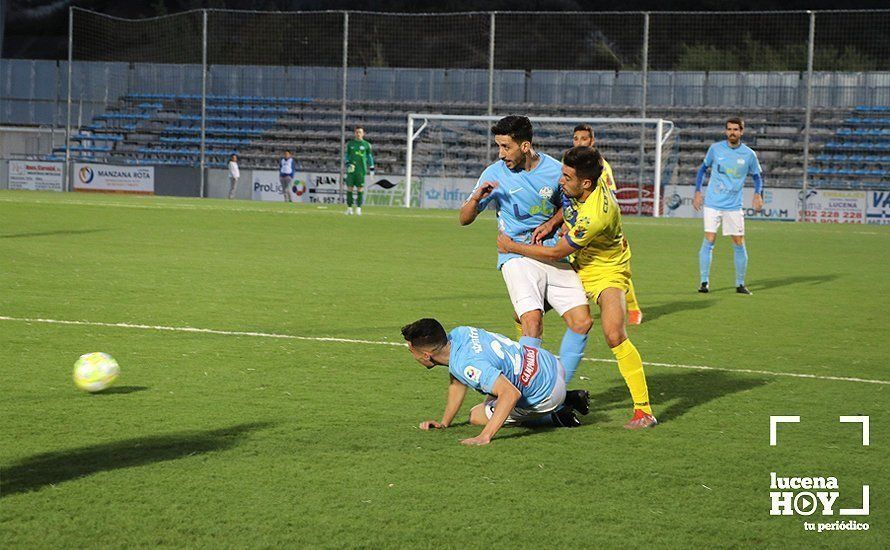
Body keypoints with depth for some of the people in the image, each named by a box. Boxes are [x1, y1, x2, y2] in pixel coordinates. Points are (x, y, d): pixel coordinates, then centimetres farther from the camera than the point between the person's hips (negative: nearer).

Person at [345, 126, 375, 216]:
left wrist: (371, 169, 7)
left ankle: (358, 208, 4)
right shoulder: (350, 144, 9)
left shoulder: (366, 145, 6)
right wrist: (348, 164, -4)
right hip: (351, 170, 1)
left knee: (360, 188, -3)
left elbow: (369, 156, 11)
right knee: (350, 188, -3)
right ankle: (349, 208, 3)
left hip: (361, 170, -1)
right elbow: (347, 155, 14)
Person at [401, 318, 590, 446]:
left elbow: (511, 394, -43)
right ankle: (567, 399, 24)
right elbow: (457, 383, 11)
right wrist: (444, 423, 9)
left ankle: (555, 415, 2)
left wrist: (485, 436, -46)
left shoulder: (466, 365, -34)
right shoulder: (457, 334, -6)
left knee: (477, 416, 3)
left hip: (546, 394, -9)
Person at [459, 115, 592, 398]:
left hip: (553, 255, 3)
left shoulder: (555, 170, 1)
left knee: (582, 321, -7)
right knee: (532, 320, -24)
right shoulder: (495, 174, -2)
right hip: (517, 257, -3)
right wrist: (476, 197, -18)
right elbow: (465, 219, 4)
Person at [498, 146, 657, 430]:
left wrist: (512, 247, -13)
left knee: (614, 335, -25)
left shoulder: (597, 215, -37)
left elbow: (555, 254, -25)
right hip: (576, 264, 9)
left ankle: (643, 410, -16)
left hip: (606, 271, -9)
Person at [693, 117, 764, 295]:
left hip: (734, 206, 1)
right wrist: (698, 192, 5)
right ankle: (704, 282, -2)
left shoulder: (749, 154, 1)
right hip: (712, 204, -1)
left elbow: (757, 175, 13)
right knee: (709, 241, -8)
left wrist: (758, 195, -5)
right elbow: (703, 168, 14)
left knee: (739, 244, 1)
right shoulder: (715, 148, 1)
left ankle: (740, 284, 13)